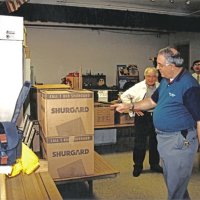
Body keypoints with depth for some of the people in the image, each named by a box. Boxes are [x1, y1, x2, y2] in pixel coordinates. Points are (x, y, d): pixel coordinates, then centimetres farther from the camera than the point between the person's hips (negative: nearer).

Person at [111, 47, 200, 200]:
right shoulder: (165, 81, 6)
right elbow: (153, 101, 18)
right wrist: (130, 106, 10)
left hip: (180, 141, -9)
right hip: (163, 138, 9)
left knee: (176, 182, 5)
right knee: (170, 178, 24)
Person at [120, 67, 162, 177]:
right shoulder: (138, 87, -5)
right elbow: (124, 96, -3)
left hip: (156, 117, 3)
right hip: (142, 116, -3)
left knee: (155, 142, 14)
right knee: (139, 143, 2)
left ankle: (154, 164, 33)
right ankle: (137, 166, 19)